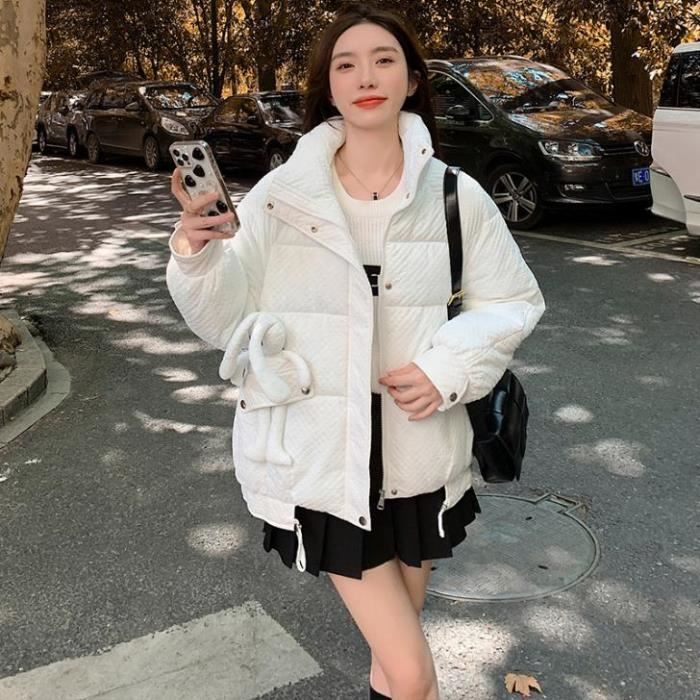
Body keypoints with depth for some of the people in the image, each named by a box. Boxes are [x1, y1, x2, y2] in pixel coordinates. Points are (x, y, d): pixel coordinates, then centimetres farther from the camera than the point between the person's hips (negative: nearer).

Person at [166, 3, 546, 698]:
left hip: (419, 453, 2)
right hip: (321, 457, -2)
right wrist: (196, 253, -24)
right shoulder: (280, 196, -8)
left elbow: (515, 301, 2)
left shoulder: (454, 194, -6)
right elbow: (225, 323, -4)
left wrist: (449, 366, -14)